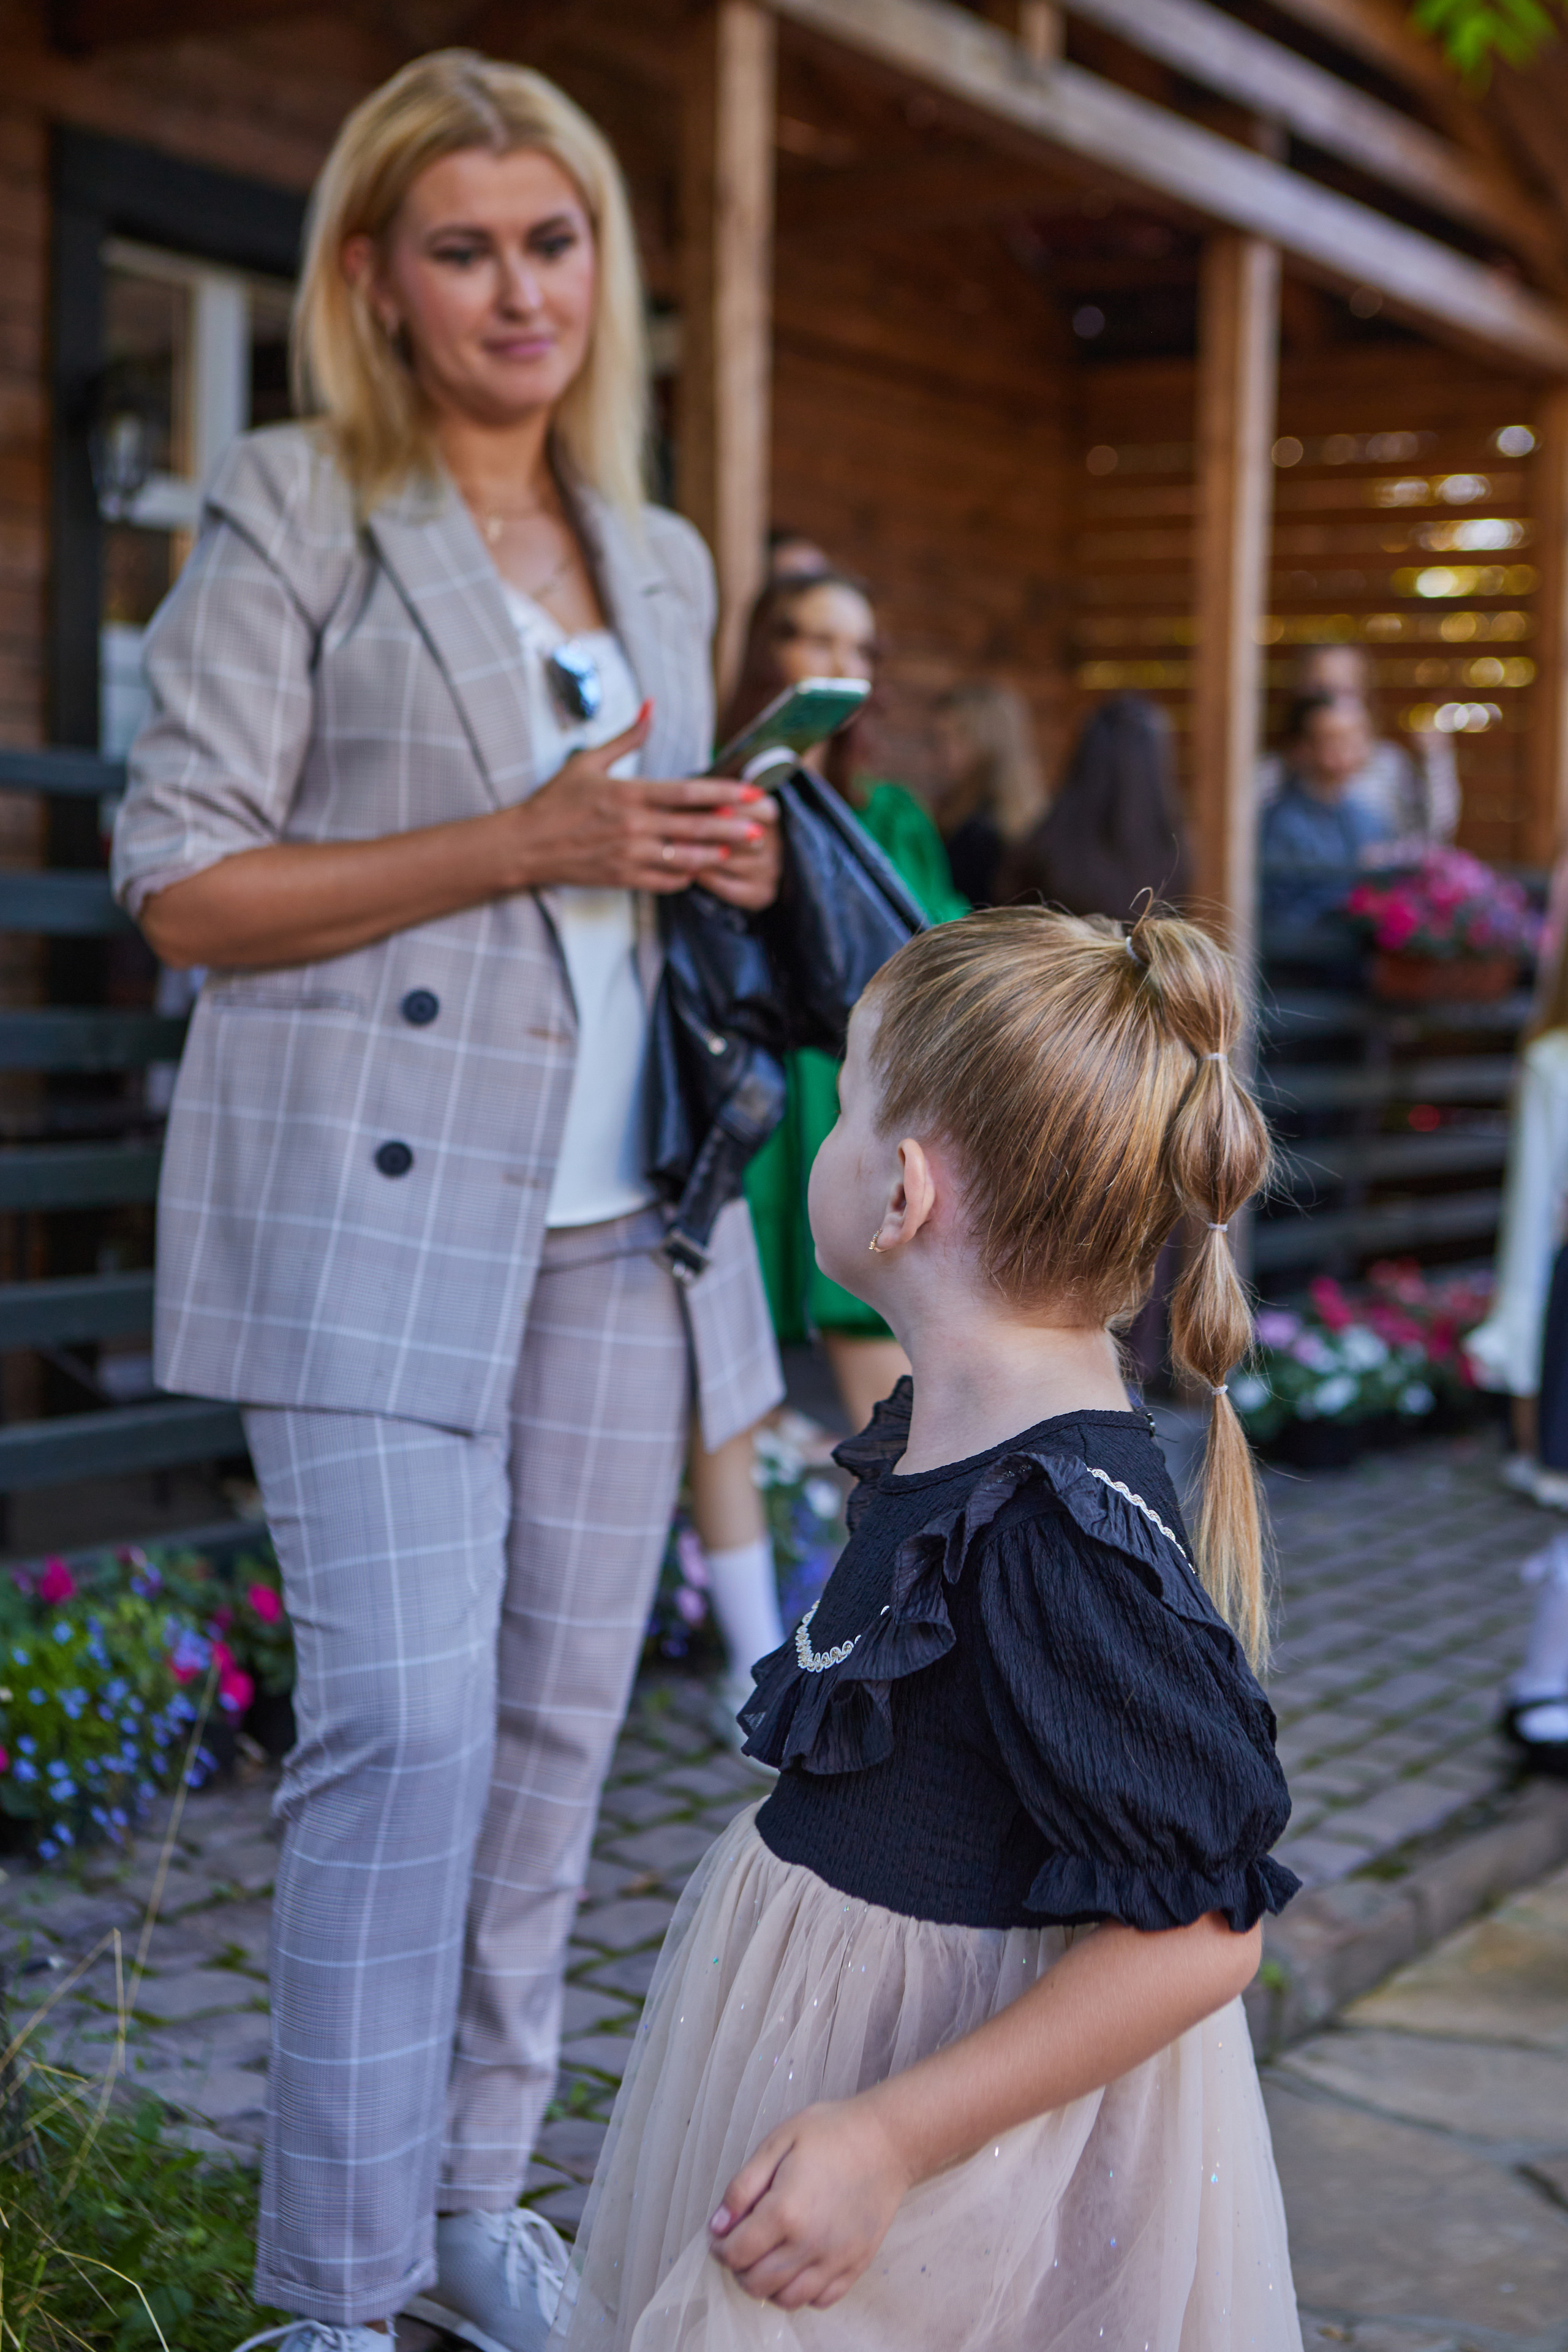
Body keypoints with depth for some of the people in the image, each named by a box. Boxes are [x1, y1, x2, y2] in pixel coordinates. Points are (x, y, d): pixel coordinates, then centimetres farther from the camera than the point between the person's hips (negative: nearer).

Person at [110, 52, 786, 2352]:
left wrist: (723, 867, 3)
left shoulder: (665, 566, 17)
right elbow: (183, 881, -6)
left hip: (613, 1214, 6)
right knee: (408, 1716, -11)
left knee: (561, 1721, 8)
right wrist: (524, 842, -14)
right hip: (377, 1200, -6)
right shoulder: (294, 515, 0)